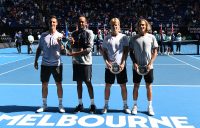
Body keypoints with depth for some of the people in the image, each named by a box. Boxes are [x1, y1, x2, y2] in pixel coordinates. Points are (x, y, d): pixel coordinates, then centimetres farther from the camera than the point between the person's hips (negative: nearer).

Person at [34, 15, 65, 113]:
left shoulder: (60, 35, -1)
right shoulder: (43, 35, 5)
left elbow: (62, 50, -10)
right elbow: (39, 49, 11)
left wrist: (60, 43, -28)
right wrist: (36, 60, 7)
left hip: (57, 64, -2)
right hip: (45, 64, 2)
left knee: (59, 84, 3)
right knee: (44, 85, 8)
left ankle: (60, 105, 16)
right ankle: (44, 105, 22)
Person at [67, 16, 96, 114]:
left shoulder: (89, 33, -5)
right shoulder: (74, 33, 9)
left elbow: (89, 49, -14)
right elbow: (72, 47, 10)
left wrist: (76, 53, -19)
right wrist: (72, 43, -12)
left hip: (86, 62, -4)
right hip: (76, 62, 4)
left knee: (88, 83, 0)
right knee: (79, 83, 9)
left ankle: (92, 105, 12)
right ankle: (80, 104, 20)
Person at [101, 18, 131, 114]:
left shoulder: (123, 37, 1)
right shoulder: (107, 38, 4)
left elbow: (126, 51, -1)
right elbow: (103, 51, 5)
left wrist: (123, 63, -12)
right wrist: (107, 62, -10)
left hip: (121, 66, -1)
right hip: (109, 66, 1)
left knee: (123, 86, 5)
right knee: (107, 86, 6)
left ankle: (125, 106, 18)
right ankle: (106, 106, 19)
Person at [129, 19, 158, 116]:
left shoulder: (151, 37, 1)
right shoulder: (134, 39, 3)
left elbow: (155, 52, 1)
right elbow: (131, 52, 6)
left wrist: (150, 64, -9)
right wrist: (134, 63, -8)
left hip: (148, 67, 0)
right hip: (137, 67, 1)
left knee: (149, 86, 6)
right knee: (136, 86, 7)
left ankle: (150, 106, 18)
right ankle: (135, 106, 19)